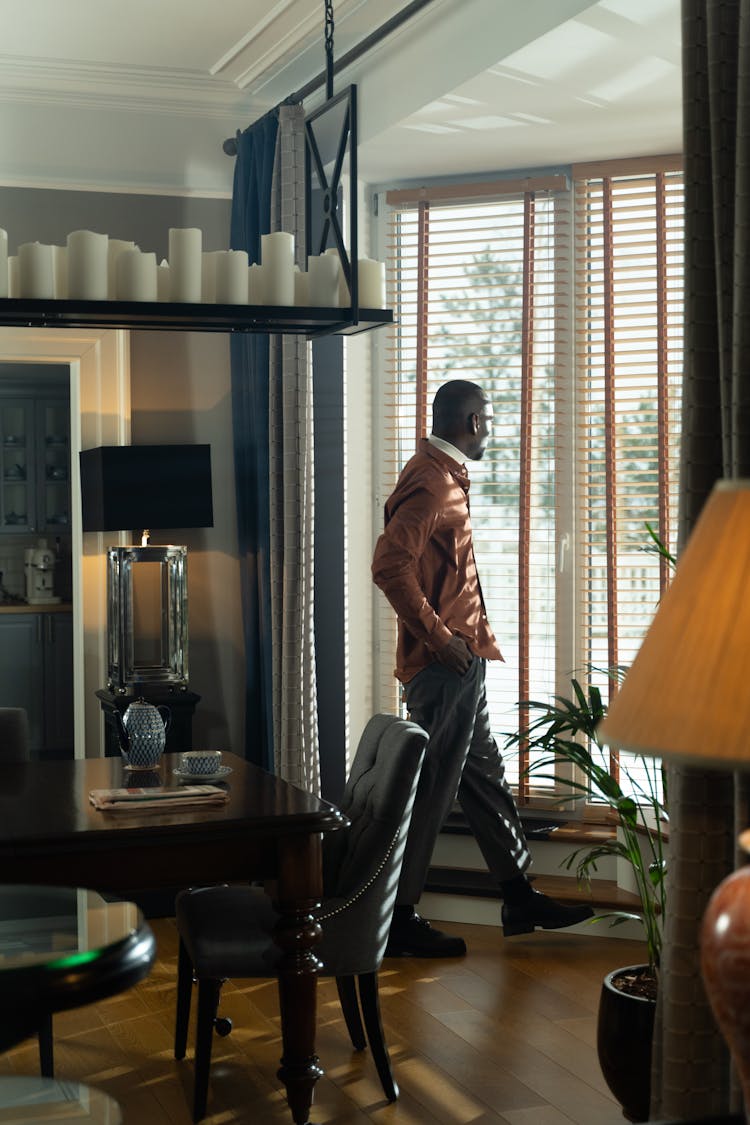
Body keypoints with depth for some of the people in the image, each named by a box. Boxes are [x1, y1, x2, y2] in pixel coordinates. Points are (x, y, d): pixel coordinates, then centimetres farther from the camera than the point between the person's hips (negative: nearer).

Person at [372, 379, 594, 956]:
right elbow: (390, 564, -27)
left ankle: (521, 898, 25)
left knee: (485, 774, 15)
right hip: (443, 664, -11)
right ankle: (399, 919, 4)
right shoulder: (430, 481, -16)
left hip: (459, 659, 11)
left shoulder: (443, 475, 18)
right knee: (432, 786, -4)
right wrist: (437, 637, -23)